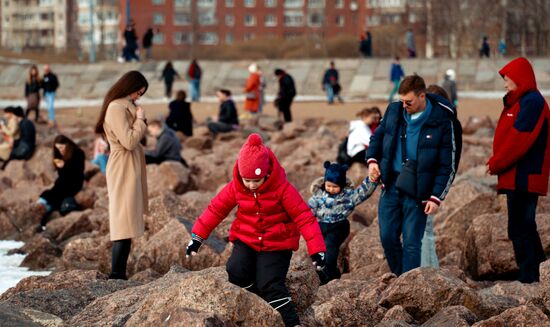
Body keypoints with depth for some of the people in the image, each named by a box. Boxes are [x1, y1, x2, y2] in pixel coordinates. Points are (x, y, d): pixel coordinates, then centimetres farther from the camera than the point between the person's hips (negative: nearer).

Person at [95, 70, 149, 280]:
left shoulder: (124, 106, 15)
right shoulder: (117, 108, -16)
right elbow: (129, 141, -21)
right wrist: (140, 119, -12)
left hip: (129, 168, 10)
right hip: (123, 170, -10)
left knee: (124, 223, 11)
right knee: (125, 222, -12)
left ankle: (119, 274, 14)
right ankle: (116, 275, -15)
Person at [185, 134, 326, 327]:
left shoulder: (282, 188, -18)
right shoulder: (235, 188, -7)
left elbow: (304, 217, -18)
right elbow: (216, 209, 3)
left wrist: (316, 249, -25)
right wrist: (197, 236, -2)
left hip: (277, 244, -4)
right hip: (246, 240, 4)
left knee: (270, 284, -20)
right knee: (236, 272, -23)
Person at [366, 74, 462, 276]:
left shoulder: (442, 122, -10)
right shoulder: (394, 111, 2)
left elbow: (448, 166, -7)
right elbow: (378, 136, 20)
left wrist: (436, 197, -12)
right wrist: (372, 159, 0)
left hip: (417, 192, -5)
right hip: (391, 186, 5)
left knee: (411, 243, -3)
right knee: (387, 237, 6)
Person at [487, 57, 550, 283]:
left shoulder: (532, 102, -14)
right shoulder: (520, 101, 18)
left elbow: (519, 139, -20)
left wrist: (496, 164, -13)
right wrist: (496, 162, 7)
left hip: (523, 178, -10)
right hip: (518, 177, 10)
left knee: (520, 229, -9)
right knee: (524, 228, 14)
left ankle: (528, 278, -6)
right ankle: (531, 275, 20)